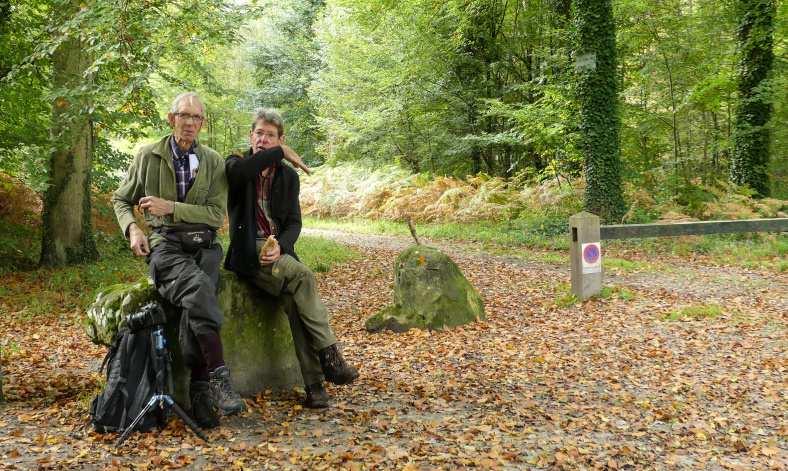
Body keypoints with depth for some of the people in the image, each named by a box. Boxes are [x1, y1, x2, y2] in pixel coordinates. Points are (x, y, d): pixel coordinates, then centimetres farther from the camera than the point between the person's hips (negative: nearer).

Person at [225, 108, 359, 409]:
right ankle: (329, 355, -26)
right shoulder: (236, 166, 4)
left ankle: (313, 382, -25)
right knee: (303, 276, -30)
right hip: (249, 253, -3)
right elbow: (240, 172, -25)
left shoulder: (288, 176, 14)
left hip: (279, 251, 3)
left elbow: (294, 222, 5)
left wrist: (280, 246, -16)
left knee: (293, 300, -25)